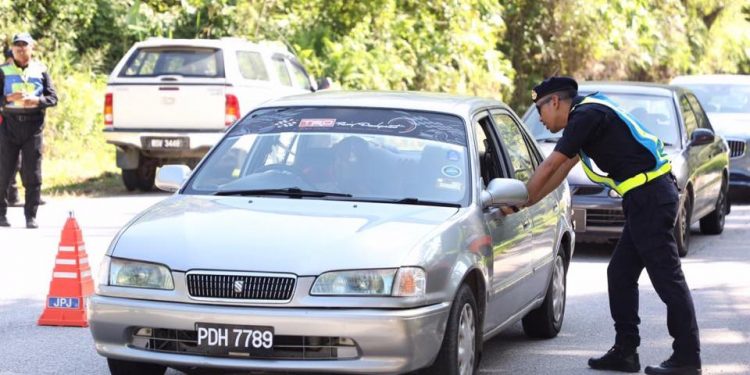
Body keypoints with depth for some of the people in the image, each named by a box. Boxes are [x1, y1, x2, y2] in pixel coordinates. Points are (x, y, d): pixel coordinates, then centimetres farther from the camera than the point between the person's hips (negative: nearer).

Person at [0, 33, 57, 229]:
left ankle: (31, 216, 3)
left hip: (33, 126, 1)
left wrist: (36, 100, -12)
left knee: (32, 175, -1)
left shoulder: (40, 71, 9)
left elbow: (53, 98, 6)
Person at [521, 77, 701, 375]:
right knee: (620, 274, 13)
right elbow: (560, 171, 26)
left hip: (650, 196, -10)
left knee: (667, 278, -8)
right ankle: (625, 351, 17)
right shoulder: (587, 118, 21)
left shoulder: (587, 115, -11)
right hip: (644, 200, 10)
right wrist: (526, 203, 25)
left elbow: (549, 166, -10)